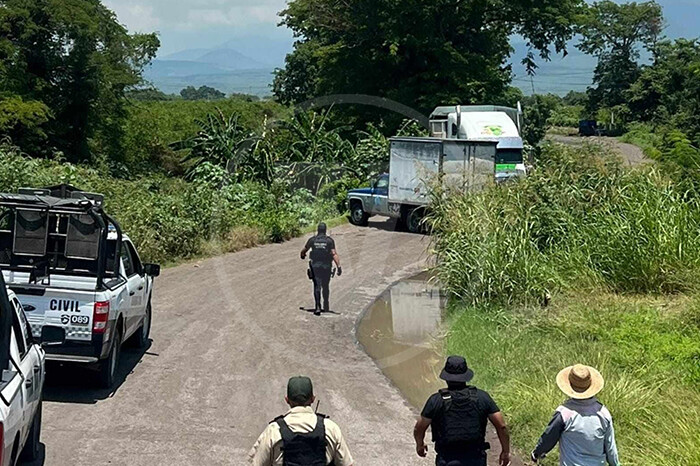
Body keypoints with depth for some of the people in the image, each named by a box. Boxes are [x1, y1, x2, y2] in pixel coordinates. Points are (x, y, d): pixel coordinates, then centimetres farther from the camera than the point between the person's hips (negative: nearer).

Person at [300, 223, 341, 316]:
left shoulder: (312, 240, 0)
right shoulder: (329, 240, -5)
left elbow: (304, 250, 12)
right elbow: (334, 254, -14)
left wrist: (302, 255, 36)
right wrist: (339, 266, -16)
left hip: (315, 266, 0)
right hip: (326, 266, 0)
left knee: (317, 286, -4)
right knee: (325, 287, 16)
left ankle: (318, 307, -20)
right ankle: (326, 306, 28)